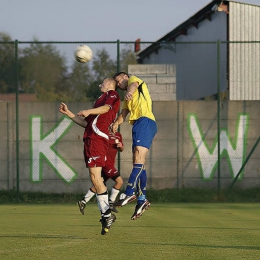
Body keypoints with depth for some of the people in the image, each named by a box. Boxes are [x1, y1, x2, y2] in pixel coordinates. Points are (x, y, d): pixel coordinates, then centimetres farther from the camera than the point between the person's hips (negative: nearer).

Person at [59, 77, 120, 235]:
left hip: (98, 137, -9)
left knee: (95, 175, -16)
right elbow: (86, 123, 31)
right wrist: (68, 113, 29)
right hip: (90, 137, 9)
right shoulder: (103, 98, 33)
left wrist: (89, 111, -29)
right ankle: (106, 215, 2)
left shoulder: (112, 94, 8)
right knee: (95, 178, 3)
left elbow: (106, 107, -14)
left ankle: (107, 214, -17)